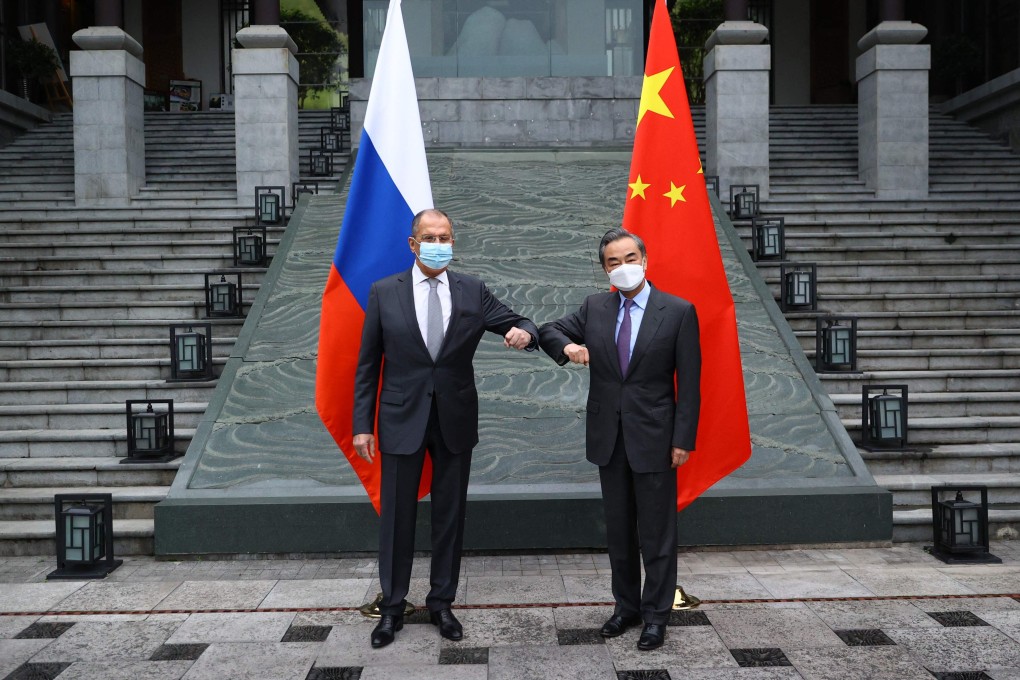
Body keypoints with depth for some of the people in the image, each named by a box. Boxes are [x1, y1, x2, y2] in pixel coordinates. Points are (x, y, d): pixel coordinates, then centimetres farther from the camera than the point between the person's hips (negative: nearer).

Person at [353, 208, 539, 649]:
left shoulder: (473, 291, 1)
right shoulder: (384, 292, -2)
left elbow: (517, 325, 3)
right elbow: (367, 364, 0)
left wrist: (523, 333, -23)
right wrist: (362, 424, -4)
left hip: (456, 420, 2)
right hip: (402, 419, -1)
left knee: (450, 516, 11)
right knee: (396, 517, 7)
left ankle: (442, 603, 27)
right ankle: (392, 608, 22)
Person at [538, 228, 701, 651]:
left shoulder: (678, 312, -7)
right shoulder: (595, 308, 4)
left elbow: (689, 383, -7)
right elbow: (549, 330, 12)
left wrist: (683, 440, -10)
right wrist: (567, 346, -12)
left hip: (653, 437, -4)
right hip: (608, 438, 4)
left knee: (657, 533, 5)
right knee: (618, 530, 15)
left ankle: (656, 615, 19)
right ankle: (626, 606, 29)